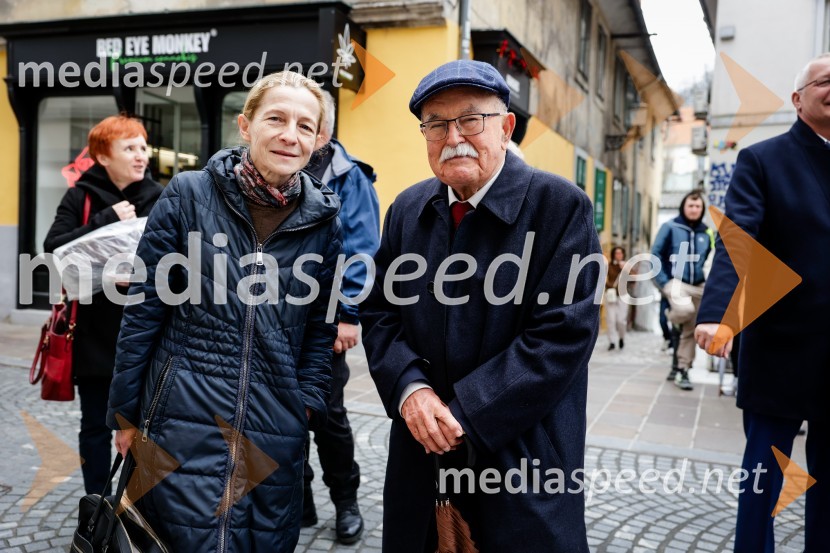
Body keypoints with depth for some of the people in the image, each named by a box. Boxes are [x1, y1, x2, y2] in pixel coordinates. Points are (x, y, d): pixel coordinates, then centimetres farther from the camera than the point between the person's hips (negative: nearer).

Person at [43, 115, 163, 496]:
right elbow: (54, 247, -12)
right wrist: (107, 220, -19)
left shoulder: (159, 198, 2)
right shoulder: (80, 197, 0)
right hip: (95, 331, 0)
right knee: (97, 425, 10)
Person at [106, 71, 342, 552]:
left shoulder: (322, 218, 1)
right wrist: (125, 413, 2)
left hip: (278, 432, 3)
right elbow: (145, 309, -1)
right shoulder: (189, 194, -5)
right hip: (186, 420, -2)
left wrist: (308, 400, 0)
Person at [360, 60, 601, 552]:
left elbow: (565, 332, -17)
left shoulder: (561, 206, -11)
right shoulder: (407, 209, 6)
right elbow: (380, 313, 8)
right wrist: (409, 388, -11)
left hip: (524, 457, -4)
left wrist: (465, 415, -18)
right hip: (421, 452, 5)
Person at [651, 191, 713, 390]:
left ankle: (681, 370, 15)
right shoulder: (670, 227, -3)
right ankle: (671, 317, 1)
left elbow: (709, 260, 19)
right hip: (676, 282, -5)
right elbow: (656, 254, -4)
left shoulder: (705, 234, 9)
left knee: (690, 330, 5)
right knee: (685, 309, -34)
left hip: (698, 286, 5)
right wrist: (663, 281, -12)